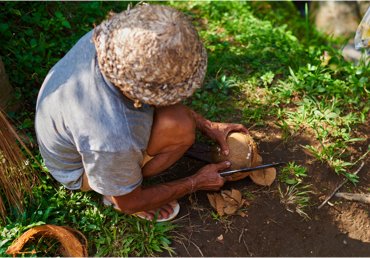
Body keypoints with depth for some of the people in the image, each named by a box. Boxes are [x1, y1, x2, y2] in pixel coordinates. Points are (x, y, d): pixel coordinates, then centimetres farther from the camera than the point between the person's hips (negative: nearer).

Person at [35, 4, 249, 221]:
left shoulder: (118, 37, -26)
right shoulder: (111, 140, -43)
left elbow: (156, 93, -4)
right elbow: (127, 204, -19)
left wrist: (207, 126, -2)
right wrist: (196, 183, -9)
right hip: (78, 170, -6)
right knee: (179, 126, -27)